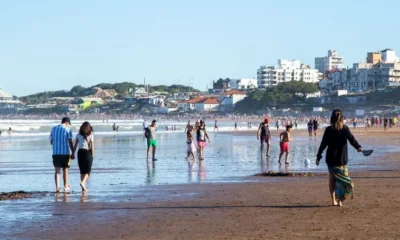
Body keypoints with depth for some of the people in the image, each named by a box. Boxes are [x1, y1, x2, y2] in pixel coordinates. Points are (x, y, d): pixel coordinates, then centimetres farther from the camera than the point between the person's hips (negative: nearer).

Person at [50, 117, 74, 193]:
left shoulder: (53, 129, 8)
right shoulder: (68, 129, -5)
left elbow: (51, 142, 12)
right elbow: (70, 142, -12)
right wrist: (72, 153, -10)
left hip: (56, 153, 3)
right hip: (65, 153, -2)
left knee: (57, 170, 2)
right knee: (65, 170, 12)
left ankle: (57, 187, -13)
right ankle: (66, 186, 23)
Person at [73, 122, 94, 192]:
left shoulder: (78, 135, 3)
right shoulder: (90, 135, -5)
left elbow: (75, 145, 0)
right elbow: (92, 146, -7)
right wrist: (92, 155, -1)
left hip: (80, 152, 3)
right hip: (88, 152, -3)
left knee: (82, 171, 12)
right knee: (87, 170, 5)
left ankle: (83, 188, 11)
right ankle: (83, 182, -20)